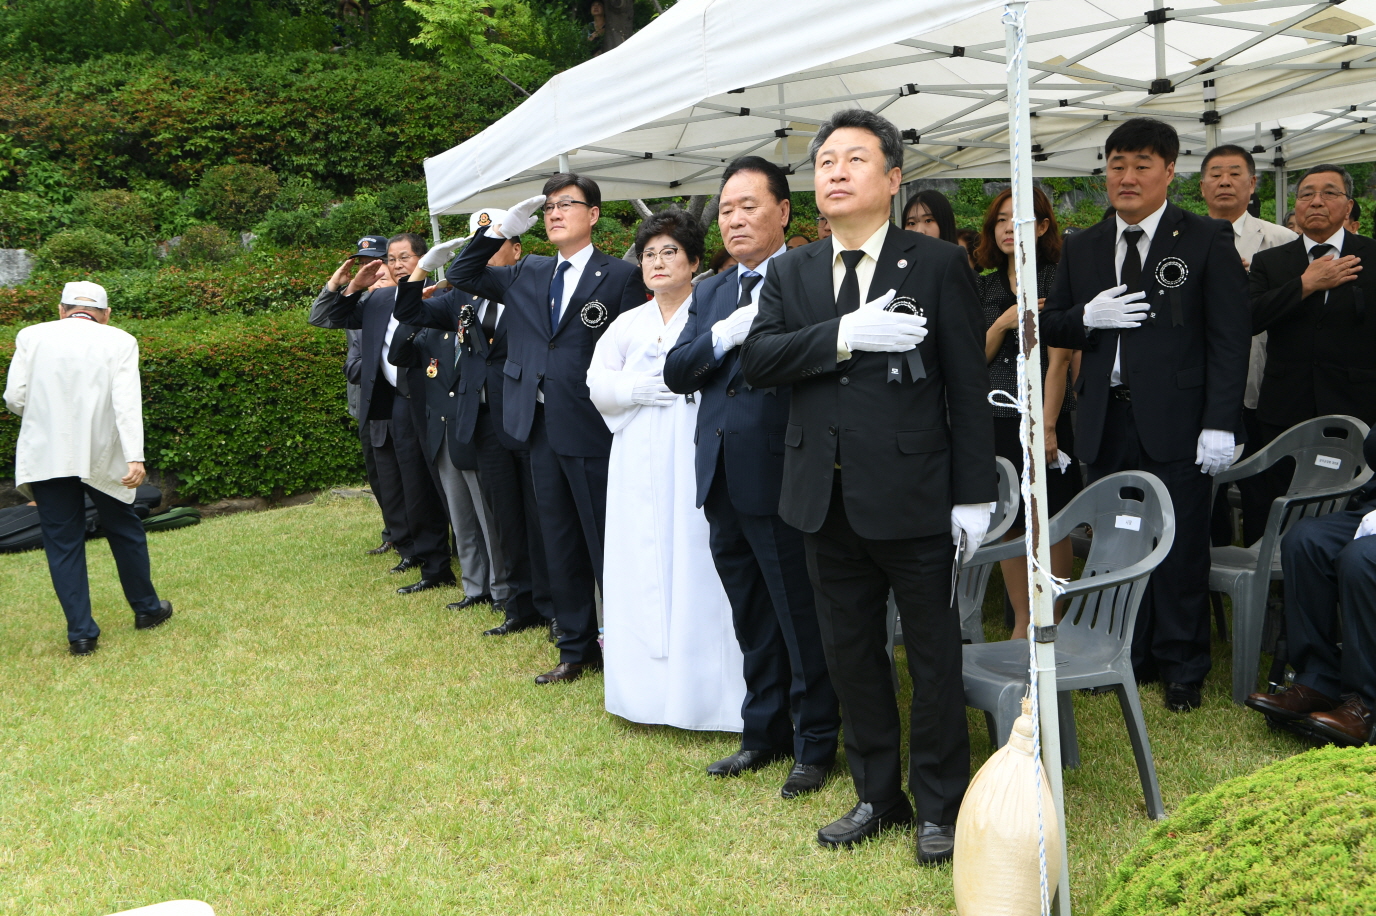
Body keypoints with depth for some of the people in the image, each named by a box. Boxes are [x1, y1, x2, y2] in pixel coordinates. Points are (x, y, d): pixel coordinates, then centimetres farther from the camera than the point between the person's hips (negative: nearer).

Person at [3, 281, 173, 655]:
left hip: (46, 456, 0)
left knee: (62, 542, 9)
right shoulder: (119, 341, 0)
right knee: (125, 530, 18)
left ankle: (81, 632, 9)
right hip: (102, 456, 0)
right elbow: (127, 402, -11)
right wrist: (135, 457, -18)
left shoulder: (32, 336, 3)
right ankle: (146, 609, 31)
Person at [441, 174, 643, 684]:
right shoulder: (528, 275, 13)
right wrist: (502, 229, 6)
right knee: (560, 547, 13)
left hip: (593, 431, -6)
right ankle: (576, 650, 25)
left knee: (606, 546, 0)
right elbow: (462, 276, 19)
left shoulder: (621, 277, -4)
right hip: (542, 430, 6)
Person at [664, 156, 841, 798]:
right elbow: (675, 373, 4)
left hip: (781, 478, -7)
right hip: (723, 480, 7)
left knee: (802, 619, 4)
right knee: (751, 621, 18)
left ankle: (815, 745, 19)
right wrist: (724, 335, -9)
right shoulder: (709, 295, 16)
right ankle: (765, 734, 32)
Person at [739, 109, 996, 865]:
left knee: (934, 655, 7)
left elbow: (968, 386, -4)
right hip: (827, 498, 4)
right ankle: (878, 795, 31)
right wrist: (846, 335, -18)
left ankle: (940, 804, 24)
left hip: (913, 496, -4)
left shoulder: (938, 265, -2)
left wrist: (975, 493, -8)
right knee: (850, 653, 14)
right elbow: (756, 360, -5)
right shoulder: (791, 273, 10)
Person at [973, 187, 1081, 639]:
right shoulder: (984, 286, 12)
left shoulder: (1057, 280, -3)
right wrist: (1002, 323, -9)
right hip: (995, 419, 5)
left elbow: (1058, 359, -9)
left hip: (1043, 418, -5)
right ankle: (1022, 623, 19)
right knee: (1009, 525, 8)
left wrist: (1047, 426, -15)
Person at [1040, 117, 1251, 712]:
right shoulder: (1082, 248, 12)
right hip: (1106, 424, 4)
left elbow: (1229, 339, -5)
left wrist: (1220, 425, -13)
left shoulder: (1206, 240, -1)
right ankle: (1129, 658, 26)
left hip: (1175, 422, -4)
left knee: (1179, 550, 3)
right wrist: (1088, 317, -10)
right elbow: (1050, 328, 13)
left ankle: (1182, 668, 18)